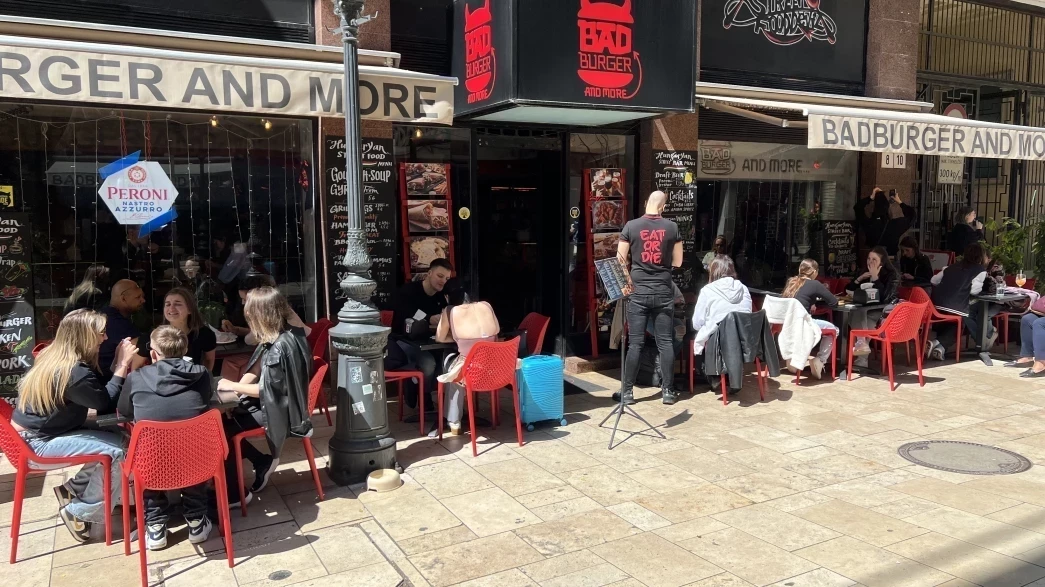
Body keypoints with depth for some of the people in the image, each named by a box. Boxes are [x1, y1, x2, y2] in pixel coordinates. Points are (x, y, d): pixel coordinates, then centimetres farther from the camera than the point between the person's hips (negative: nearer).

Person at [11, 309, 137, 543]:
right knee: (116, 452, -18)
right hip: (37, 442, -10)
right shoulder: (74, 372, -28)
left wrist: (120, 362, -1)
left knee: (116, 439, 0)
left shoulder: (55, 358, 4)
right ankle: (80, 512, -2)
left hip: (42, 431, 10)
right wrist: (123, 364, -14)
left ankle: (74, 488, 12)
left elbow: (100, 389, 10)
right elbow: (106, 403, -16)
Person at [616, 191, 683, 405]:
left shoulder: (631, 226, -3)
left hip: (638, 292, -1)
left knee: (635, 343, 2)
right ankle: (668, 391, 11)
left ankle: (627, 391, 7)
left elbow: (620, 260, -2)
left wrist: (627, 280, 11)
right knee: (665, 342, 6)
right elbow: (677, 262, 6)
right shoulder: (672, 227, 0)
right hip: (663, 293, 1)